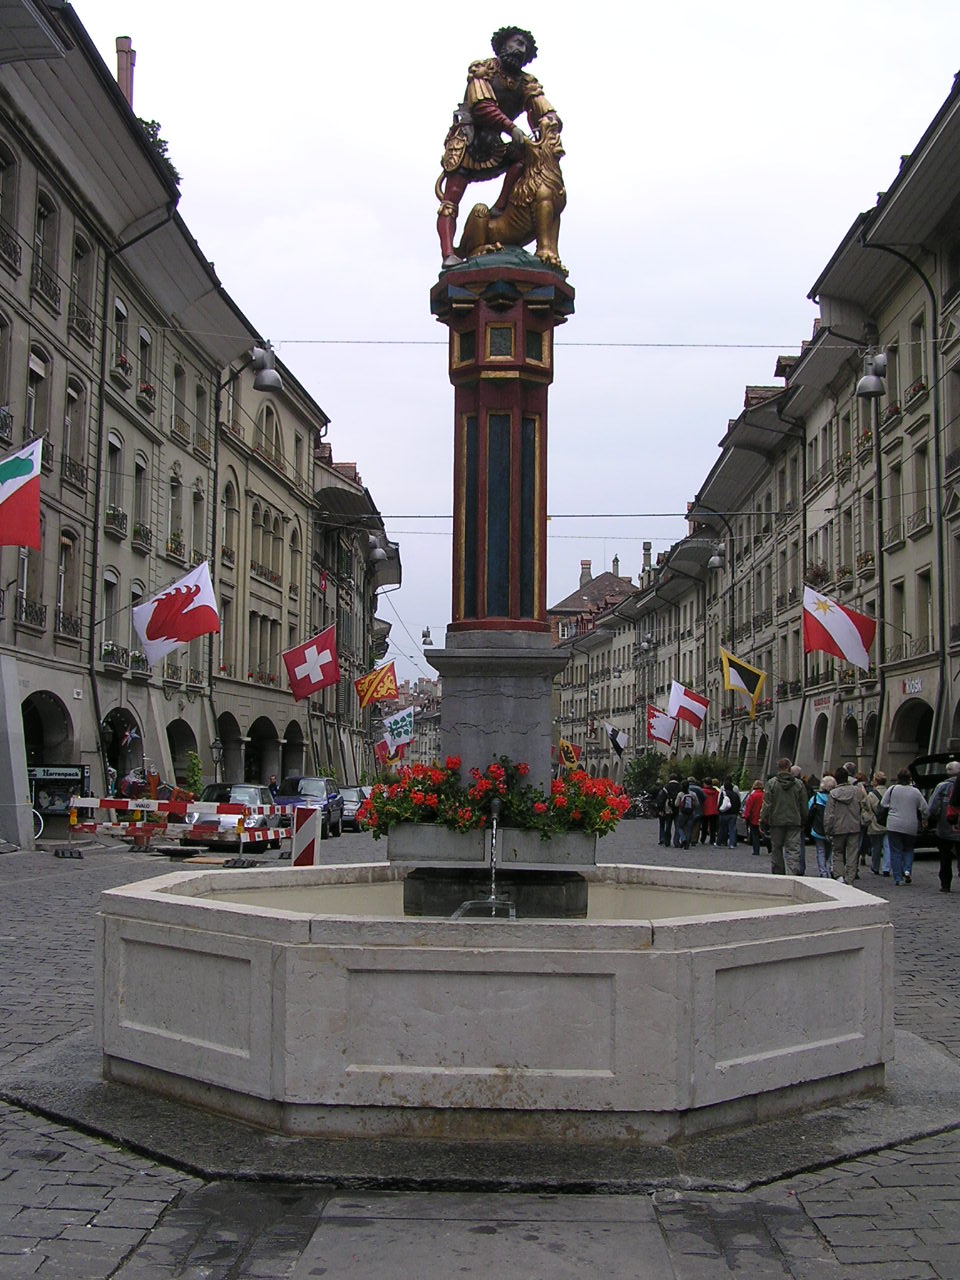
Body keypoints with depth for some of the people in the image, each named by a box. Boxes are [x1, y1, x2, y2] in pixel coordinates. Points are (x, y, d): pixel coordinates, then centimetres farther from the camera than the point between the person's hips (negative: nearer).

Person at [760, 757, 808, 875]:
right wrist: (804, 822, 15)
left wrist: (763, 821, 0)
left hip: (776, 821, -1)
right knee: (793, 850, -2)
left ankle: (778, 874, 16)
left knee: (776, 849, 11)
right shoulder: (799, 783, 2)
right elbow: (804, 806, 6)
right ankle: (792, 873, -17)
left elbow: (767, 804, -6)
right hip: (794, 821, 1)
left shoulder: (771, 783, -3)